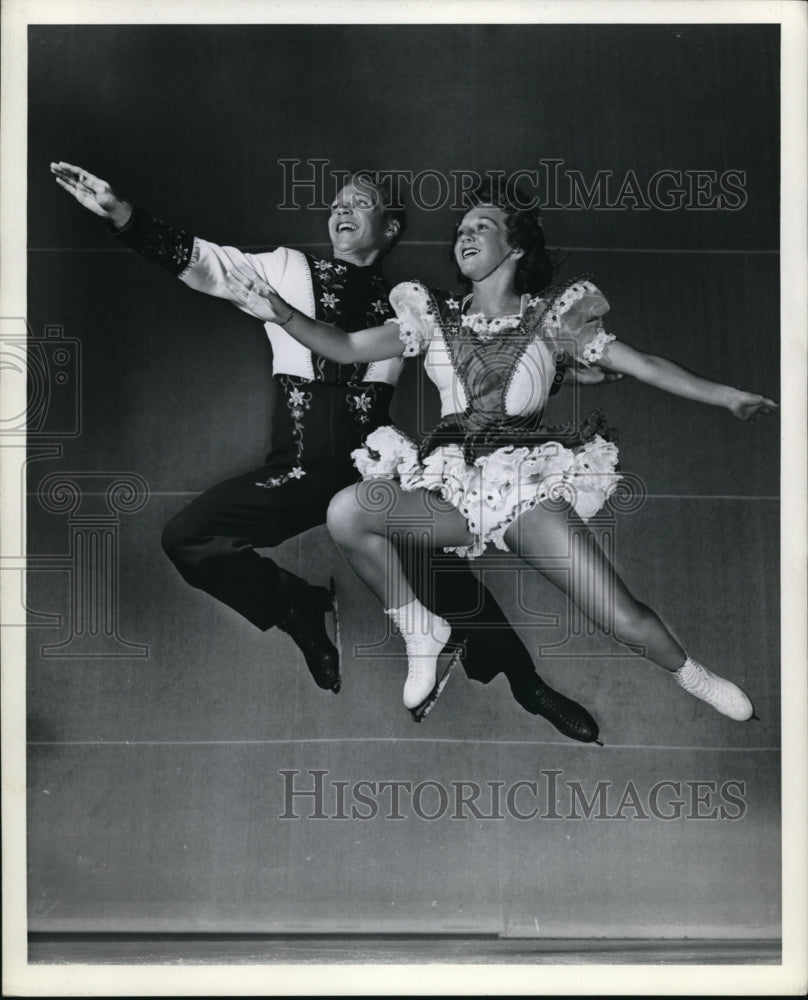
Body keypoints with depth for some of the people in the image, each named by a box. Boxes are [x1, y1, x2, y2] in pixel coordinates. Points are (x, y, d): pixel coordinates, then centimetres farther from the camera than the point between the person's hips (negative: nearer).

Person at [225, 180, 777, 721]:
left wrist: (727, 395, 3)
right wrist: (280, 312, -6)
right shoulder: (435, 317, 15)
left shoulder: (551, 317, 10)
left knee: (625, 619, -14)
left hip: (528, 483, -2)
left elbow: (643, 365, 9)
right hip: (449, 484, 2)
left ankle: (690, 674, 22)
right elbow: (346, 347, 9)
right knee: (347, 511, -28)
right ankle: (421, 630, -4)